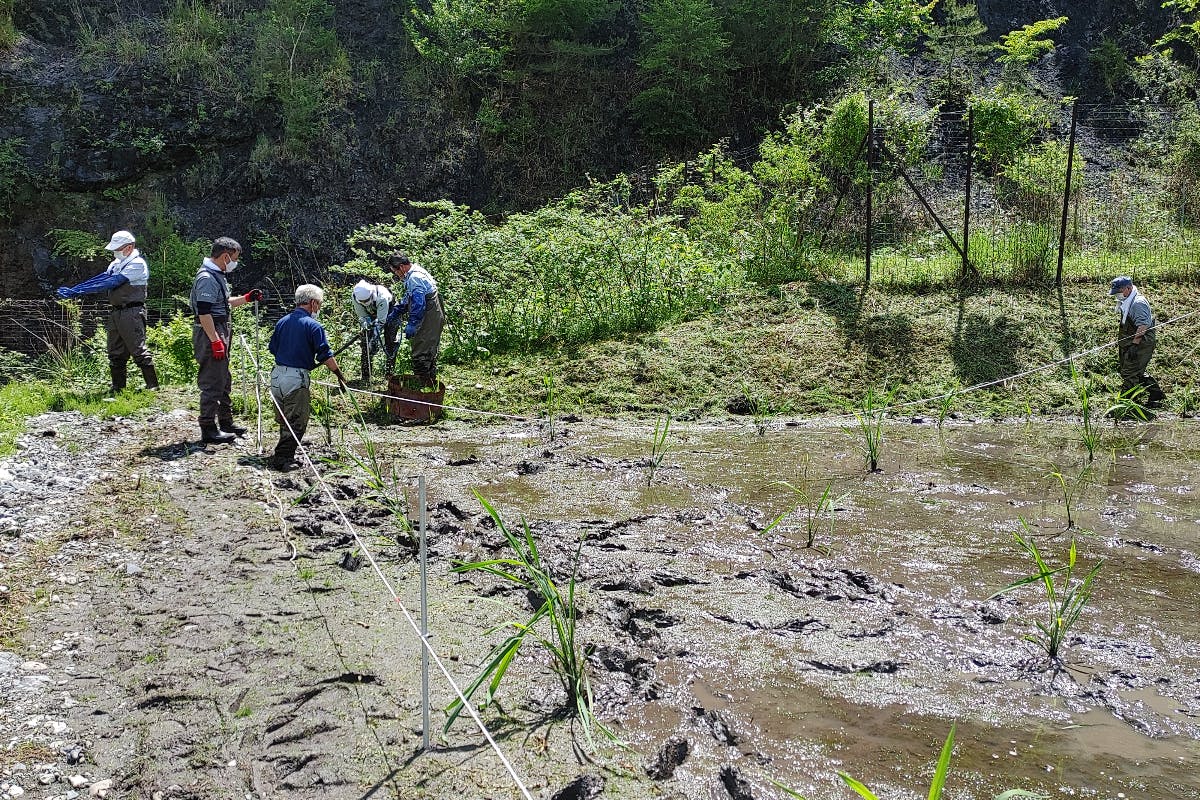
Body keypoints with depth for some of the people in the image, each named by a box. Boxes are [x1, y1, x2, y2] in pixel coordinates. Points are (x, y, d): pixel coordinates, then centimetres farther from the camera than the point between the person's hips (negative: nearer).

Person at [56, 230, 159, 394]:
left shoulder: (137, 264, -12)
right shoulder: (116, 264, 17)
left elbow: (112, 282, -19)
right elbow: (101, 279, 8)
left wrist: (79, 291, -21)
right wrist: (73, 289, -4)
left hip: (132, 312, -9)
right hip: (115, 313, 9)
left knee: (139, 351, -9)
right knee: (115, 354, 11)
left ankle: (153, 386, -5)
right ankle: (118, 388, 17)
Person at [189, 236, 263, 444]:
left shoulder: (218, 275, 15)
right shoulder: (206, 278, -18)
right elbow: (204, 312, -24)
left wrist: (246, 298, 18)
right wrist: (215, 341, -25)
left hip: (220, 332, 11)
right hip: (210, 334, -11)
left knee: (224, 381, 19)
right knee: (212, 383, -6)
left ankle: (225, 422, 31)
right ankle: (208, 430, -1)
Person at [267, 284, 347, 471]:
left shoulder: (282, 322, 11)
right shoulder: (313, 326, -9)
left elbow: (272, 349, 17)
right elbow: (326, 356, -11)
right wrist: (340, 376, -1)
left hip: (277, 374, 7)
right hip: (296, 378, -7)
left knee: (284, 420, 17)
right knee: (297, 421, -2)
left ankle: (286, 455, 23)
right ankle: (282, 459, -6)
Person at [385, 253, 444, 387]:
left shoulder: (414, 278, -19)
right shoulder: (414, 274, 15)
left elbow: (418, 304, -26)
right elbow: (408, 299, 26)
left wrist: (411, 325, -25)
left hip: (429, 319, -11)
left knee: (421, 355, -6)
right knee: (430, 352, 17)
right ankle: (432, 383, 26)